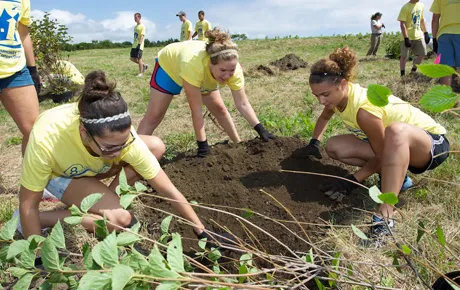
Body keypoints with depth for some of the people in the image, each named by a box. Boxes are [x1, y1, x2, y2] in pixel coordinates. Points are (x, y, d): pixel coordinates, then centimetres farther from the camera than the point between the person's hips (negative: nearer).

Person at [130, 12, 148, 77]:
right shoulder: (135, 26, 16)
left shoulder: (142, 26, -9)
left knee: (139, 59, -4)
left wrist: (139, 44, -24)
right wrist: (134, 44, 20)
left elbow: (142, 36, -17)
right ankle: (144, 65, 21)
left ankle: (141, 73, 6)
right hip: (134, 45, 8)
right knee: (132, 58, 6)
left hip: (139, 46, -8)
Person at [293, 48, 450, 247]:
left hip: (434, 142, -8)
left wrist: (353, 180, -20)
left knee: (395, 131, -45)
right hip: (398, 145, 8)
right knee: (334, 147, -5)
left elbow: (381, 156, -22)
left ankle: (385, 218, -43)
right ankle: (396, 176, 3)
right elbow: (324, 117, 16)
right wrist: (313, 144, 15)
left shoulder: (364, 109, -32)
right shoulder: (338, 95, -8)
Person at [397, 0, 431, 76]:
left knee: (422, 54, 6)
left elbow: (422, 20, 19)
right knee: (404, 56, -1)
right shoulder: (405, 7, -13)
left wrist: (426, 33, 14)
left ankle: (413, 71, 19)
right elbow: (402, 24, -17)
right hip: (408, 37, -7)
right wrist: (406, 38, -22)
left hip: (419, 35, 7)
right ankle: (402, 75, 6)